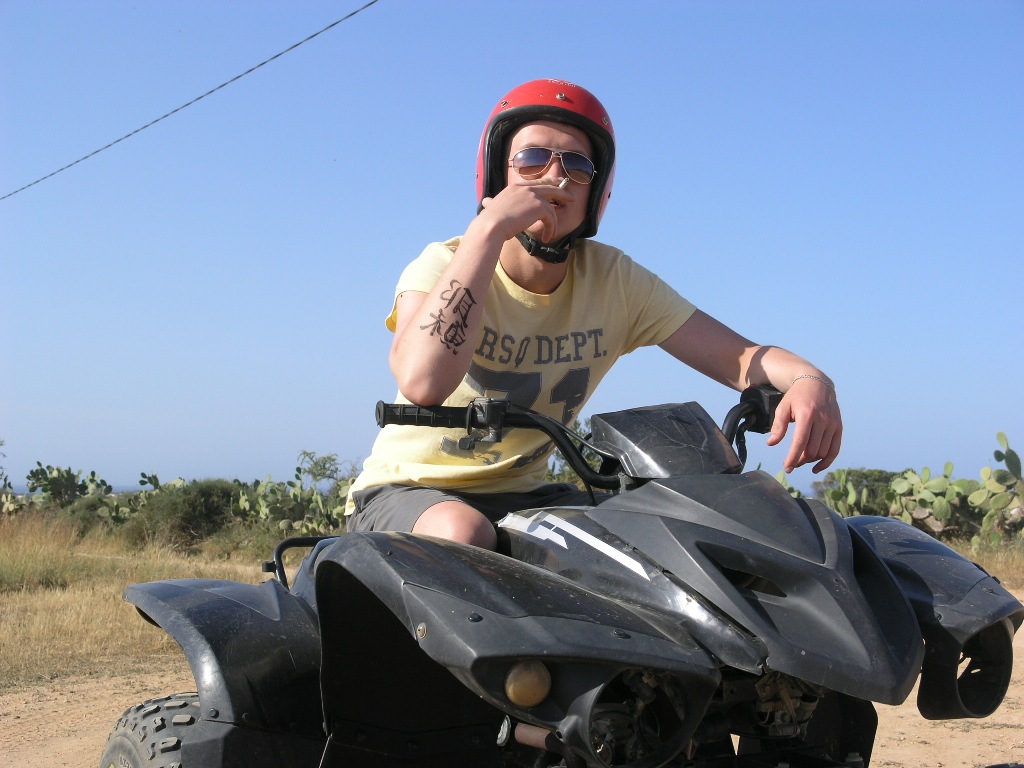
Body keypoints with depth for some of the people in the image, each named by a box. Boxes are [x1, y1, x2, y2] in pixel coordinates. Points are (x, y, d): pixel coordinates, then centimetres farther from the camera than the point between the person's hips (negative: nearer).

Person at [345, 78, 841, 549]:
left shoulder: (615, 280, -3)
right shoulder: (445, 265, -16)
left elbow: (741, 358, -7)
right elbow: (424, 382, -37)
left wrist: (808, 379, -31)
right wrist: (489, 227, -36)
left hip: (521, 496, 5)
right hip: (408, 491, -4)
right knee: (462, 533, -38)